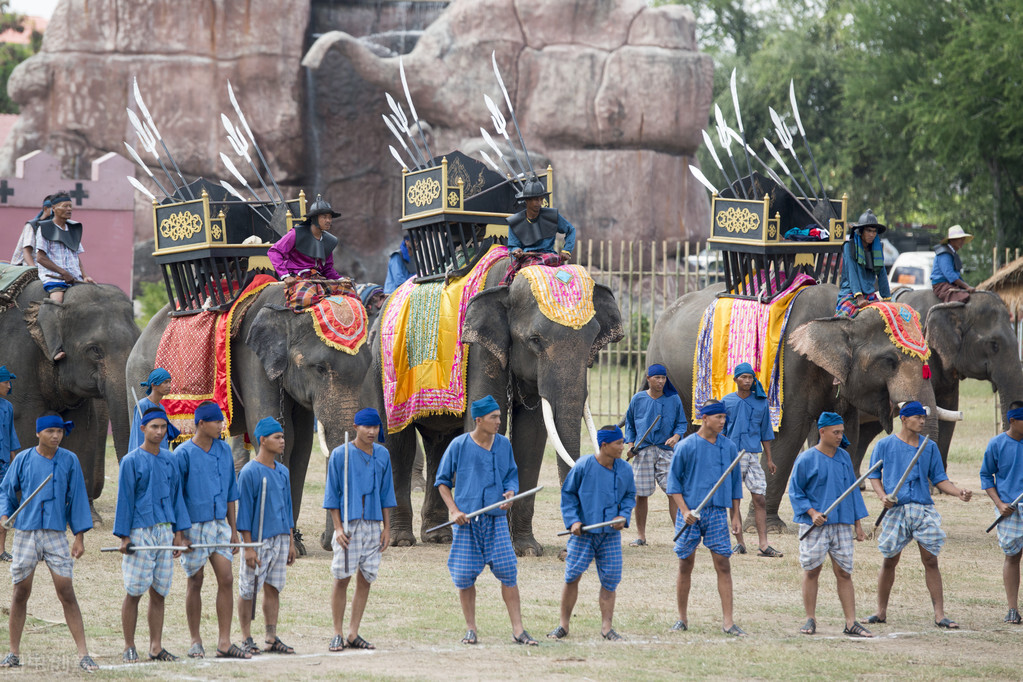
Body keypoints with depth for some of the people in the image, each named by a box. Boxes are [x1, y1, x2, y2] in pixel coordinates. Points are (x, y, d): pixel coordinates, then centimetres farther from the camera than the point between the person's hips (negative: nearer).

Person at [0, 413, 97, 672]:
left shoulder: (69, 461, 2)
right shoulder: (23, 459, 2)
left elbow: (77, 498, 5)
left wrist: (80, 537, 2)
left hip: (56, 534, -1)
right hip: (25, 533, 1)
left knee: (66, 593, -6)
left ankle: (83, 654, -6)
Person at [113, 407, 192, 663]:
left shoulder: (169, 459, 11)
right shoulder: (131, 461, -3)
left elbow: (177, 496, 15)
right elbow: (124, 500, -3)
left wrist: (179, 532, 9)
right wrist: (124, 536, -8)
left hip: (165, 531, 5)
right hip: (140, 533, -5)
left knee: (159, 592, 5)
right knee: (134, 592, -3)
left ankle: (156, 647, 9)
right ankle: (129, 647, 3)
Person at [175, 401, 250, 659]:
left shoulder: (224, 450, 8)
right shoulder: (184, 454, -9)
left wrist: (233, 529, 15)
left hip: (219, 524, 5)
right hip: (194, 524, -5)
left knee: (226, 580, -1)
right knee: (195, 582, 3)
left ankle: (224, 643, 1)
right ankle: (195, 641, 14)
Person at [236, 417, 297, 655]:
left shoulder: (283, 472, 12)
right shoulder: (250, 472, -9)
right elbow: (244, 511, -10)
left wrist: (291, 542, 15)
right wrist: (248, 547, -15)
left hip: (281, 538, 6)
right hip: (258, 540, -6)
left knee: (273, 589, 8)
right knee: (248, 591, -1)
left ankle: (272, 639, 11)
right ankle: (246, 639, 6)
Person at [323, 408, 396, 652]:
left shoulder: (382, 455, 10)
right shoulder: (340, 455, -2)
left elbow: (386, 493, 14)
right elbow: (332, 494, -2)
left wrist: (387, 528, 9)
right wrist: (338, 527, -9)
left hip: (373, 524, 4)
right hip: (348, 523, -4)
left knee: (366, 580, 3)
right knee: (342, 579, -7)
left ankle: (353, 634, 9)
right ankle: (338, 634, 0)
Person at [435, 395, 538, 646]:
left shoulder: (504, 445, 8)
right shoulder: (459, 445, -1)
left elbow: (512, 475, 17)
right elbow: (442, 481, 6)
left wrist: (510, 493, -6)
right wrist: (454, 510, -6)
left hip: (496, 519, 2)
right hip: (467, 520, -2)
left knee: (508, 571, -6)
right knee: (465, 575, -1)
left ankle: (517, 628, -1)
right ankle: (470, 629, 13)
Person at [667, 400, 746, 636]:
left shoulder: (729, 447, 8)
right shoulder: (686, 446, -2)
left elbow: (735, 482, 15)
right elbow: (674, 480, 0)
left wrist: (736, 515, 11)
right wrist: (684, 510, -10)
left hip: (718, 512, 2)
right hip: (691, 513, -2)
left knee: (723, 565, -4)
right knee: (686, 565, 4)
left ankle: (728, 622, -4)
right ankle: (682, 618, 16)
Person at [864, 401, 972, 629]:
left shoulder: (930, 447, 12)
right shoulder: (885, 445, 6)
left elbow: (939, 479, 12)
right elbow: (874, 476, 7)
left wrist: (958, 492, -5)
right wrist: (883, 496, -11)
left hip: (924, 508, 1)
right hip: (896, 509, -1)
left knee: (931, 561, -3)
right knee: (889, 561, 3)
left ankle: (939, 614, -2)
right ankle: (881, 611, 16)